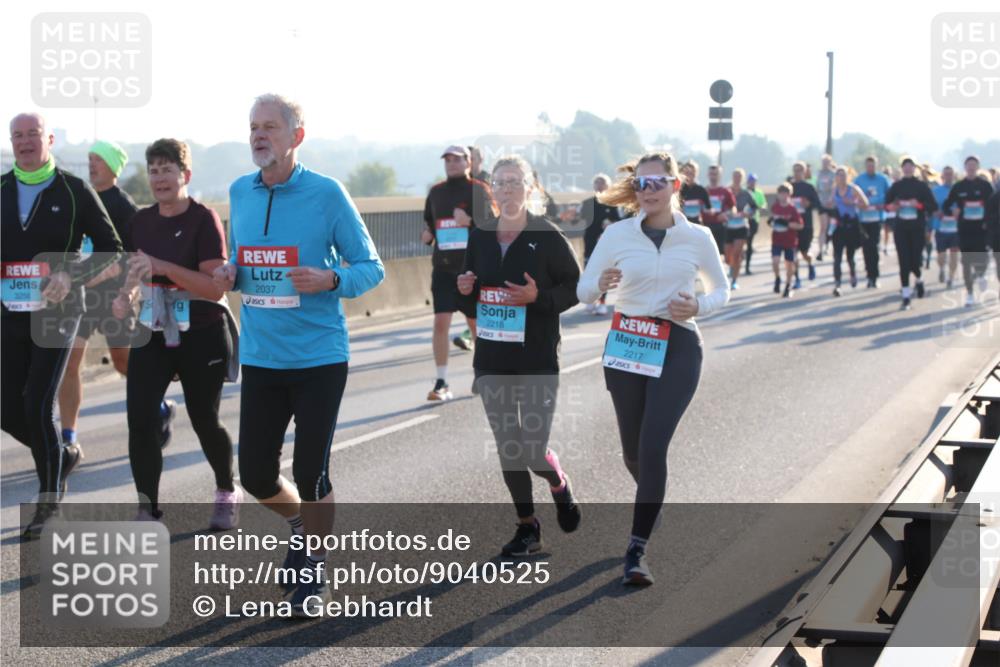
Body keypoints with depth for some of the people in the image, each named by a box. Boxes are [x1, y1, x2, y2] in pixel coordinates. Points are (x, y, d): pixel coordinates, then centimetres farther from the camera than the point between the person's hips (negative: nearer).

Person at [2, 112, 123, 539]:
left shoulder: (74, 192, -3)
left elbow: (111, 249, -1)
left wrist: (71, 276, -17)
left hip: (56, 312, -4)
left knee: (37, 406, -11)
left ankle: (49, 503, 6)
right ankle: (63, 455, 32)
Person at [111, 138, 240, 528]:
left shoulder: (204, 220, -13)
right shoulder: (141, 222, 5)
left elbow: (216, 287, -21)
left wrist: (162, 266, -29)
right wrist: (126, 297, -3)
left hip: (202, 338, -4)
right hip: (153, 335, 4)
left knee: (204, 421, 8)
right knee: (140, 418, -11)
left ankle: (227, 492, 35)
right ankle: (148, 510, -3)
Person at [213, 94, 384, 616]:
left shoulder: (326, 194, -8)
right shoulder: (239, 193, 6)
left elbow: (371, 268, -4)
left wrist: (331, 280, -24)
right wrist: (230, 274, -3)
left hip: (318, 359, -4)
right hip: (259, 358, 5)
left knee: (310, 475, -1)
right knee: (256, 476, 6)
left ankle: (315, 569, 21)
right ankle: (300, 522, 39)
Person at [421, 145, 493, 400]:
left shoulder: (479, 190, -3)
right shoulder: (436, 192, 11)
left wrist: (470, 221, -23)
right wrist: (428, 234, 4)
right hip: (443, 266, 3)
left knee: (476, 321, 8)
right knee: (441, 322, -6)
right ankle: (441, 382, -2)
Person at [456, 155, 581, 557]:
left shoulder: (547, 237, -7)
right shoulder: (480, 237, 6)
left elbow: (575, 287, -3)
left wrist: (539, 297, -18)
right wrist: (465, 292, -5)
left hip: (537, 359, -4)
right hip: (491, 359, 5)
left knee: (534, 450, -6)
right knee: (507, 448, 7)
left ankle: (560, 486, 28)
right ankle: (527, 528, 21)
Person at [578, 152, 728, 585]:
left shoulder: (697, 238, -1)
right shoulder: (617, 235, 0)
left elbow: (721, 290, 12)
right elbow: (582, 290, 5)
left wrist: (698, 307, -10)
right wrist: (601, 284, -19)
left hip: (677, 349, -2)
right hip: (626, 347, 2)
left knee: (653, 447, -14)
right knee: (633, 450, 11)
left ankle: (636, 551, -10)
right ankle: (652, 504, 46)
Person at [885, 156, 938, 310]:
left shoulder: (922, 186, 1)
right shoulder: (896, 186, 7)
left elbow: (933, 206, -3)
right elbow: (887, 203, 16)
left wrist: (919, 204, -18)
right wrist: (892, 206, -6)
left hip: (917, 228, -1)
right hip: (901, 228, 1)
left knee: (915, 260, -3)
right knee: (904, 262, -4)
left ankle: (919, 280, 33)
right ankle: (906, 296, -1)